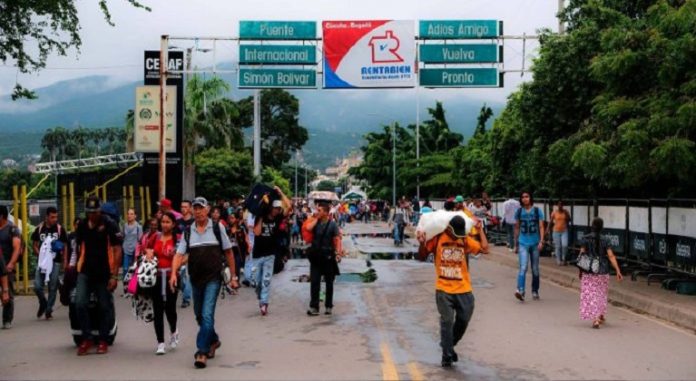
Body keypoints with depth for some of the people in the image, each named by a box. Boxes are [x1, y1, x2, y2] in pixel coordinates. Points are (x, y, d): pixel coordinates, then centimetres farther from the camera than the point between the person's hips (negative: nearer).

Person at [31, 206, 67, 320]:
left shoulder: (60, 229, 0)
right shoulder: (39, 229, 2)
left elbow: (65, 246, 5)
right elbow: (34, 244, 10)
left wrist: (65, 262, -1)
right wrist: (40, 254, -7)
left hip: (55, 262, -1)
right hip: (42, 262, 1)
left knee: (53, 288, 2)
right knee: (37, 286, -6)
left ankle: (48, 310, 15)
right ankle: (43, 303, 22)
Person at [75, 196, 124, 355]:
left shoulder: (109, 225, -7)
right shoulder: (82, 225, 9)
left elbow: (117, 250, -9)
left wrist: (114, 276, -14)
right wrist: (77, 266, 14)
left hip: (104, 274, -3)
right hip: (85, 272, 3)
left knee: (104, 307, 3)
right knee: (80, 303, -11)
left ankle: (103, 340, 17)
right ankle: (86, 338, 3)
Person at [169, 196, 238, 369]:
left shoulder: (217, 228, -1)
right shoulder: (187, 232, 6)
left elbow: (228, 252, 4)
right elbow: (179, 254, -2)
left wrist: (233, 276, 2)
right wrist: (174, 273, -20)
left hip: (213, 278, -4)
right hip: (195, 279, 4)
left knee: (207, 314, -13)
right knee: (199, 315, 16)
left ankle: (202, 352, -7)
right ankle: (213, 340, 39)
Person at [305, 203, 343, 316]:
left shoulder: (332, 224, -5)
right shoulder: (315, 222, 6)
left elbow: (337, 239, -9)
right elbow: (308, 228, -14)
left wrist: (338, 253, -19)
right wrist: (316, 219, -6)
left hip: (328, 256, -3)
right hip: (316, 256, 3)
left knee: (329, 283, 8)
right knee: (314, 282, -1)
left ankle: (328, 306, 18)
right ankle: (314, 307, 3)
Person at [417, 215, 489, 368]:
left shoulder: (466, 240, 2)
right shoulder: (437, 238, -4)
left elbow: (484, 248, -5)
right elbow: (422, 257, 2)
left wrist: (480, 230, -1)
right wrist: (422, 243, -17)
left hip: (464, 290, 3)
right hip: (444, 290, -2)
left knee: (463, 321, 9)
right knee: (447, 321, -2)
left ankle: (448, 346, 33)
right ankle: (447, 356, 9)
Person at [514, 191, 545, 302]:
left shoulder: (537, 211, 0)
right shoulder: (519, 212, 4)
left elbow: (541, 227, -2)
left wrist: (541, 241, -14)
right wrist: (516, 244, 12)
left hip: (535, 243, 1)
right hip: (523, 243, -1)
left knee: (535, 269, 10)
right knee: (523, 267, -16)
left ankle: (535, 292, 22)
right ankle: (520, 290, -25)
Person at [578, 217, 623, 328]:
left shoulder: (585, 239, -5)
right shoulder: (604, 241, -3)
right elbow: (611, 256, -11)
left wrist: (580, 270, 3)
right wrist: (618, 271, -12)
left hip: (588, 272, -2)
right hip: (602, 272, 2)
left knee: (590, 295, 2)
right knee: (601, 294, 19)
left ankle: (595, 319, -10)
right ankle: (600, 317, 33)